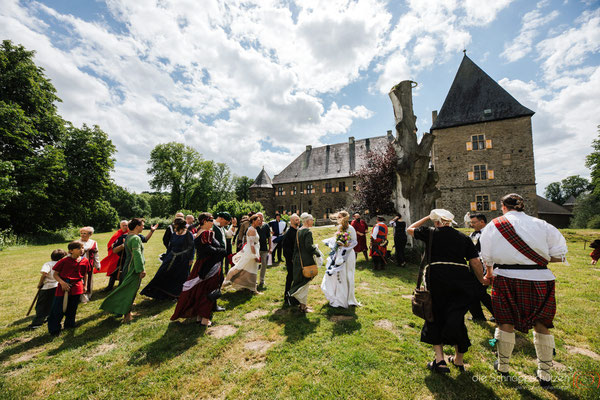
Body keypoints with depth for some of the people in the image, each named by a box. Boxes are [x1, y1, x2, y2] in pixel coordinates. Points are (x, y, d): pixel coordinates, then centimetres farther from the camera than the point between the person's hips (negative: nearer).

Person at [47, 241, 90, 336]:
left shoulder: (85, 261, 0)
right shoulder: (64, 261, -12)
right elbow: (55, 274, -6)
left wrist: (85, 285, 11)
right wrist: (62, 282, -20)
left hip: (77, 288, 3)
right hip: (63, 287, -3)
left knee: (72, 309, 16)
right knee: (58, 309, 3)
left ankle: (69, 325, 36)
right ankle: (54, 330, 22)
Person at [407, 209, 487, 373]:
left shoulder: (431, 233, 3)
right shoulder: (464, 237, 11)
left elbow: (410, 229, 18)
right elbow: (475, 262, 8)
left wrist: (426, 218, 25)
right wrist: (481, 279, 24)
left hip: (437, 278, -3)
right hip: (461, 279, 4)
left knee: (435, 318, 12)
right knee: (456, 319, 17)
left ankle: (439, 359, 9)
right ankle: (459, 360, 33)